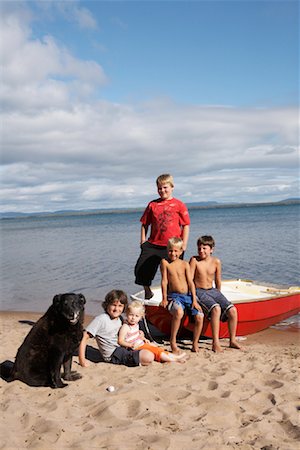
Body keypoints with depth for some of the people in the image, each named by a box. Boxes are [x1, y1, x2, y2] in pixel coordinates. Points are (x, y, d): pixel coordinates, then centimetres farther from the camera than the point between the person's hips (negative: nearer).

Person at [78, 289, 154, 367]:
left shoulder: (119, 320, 9)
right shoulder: (100, 319, -15)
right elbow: (84, 338, -17)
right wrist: (82, 360, -22)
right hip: (114, 354, -9)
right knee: (149, 357, -21)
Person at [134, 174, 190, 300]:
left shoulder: (179, 205, 1)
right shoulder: (152, 204, 7)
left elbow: (186, 225, 1)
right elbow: (144, 224, 13)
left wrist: (183, 246, -4)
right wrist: (143, 241, 5)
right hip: (153, 245, 3)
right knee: (141, 270, 0)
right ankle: (148, 293, 23)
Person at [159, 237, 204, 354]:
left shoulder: (185, 264, 7)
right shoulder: (165, 262, 2)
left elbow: (190, 282, 4)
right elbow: (164, 281, 0)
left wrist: (194, 300, -3)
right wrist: (164, 299, -6)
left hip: (188, 296, 3)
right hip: (174, 296, -3)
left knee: (199, 316, -17)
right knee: (179, 312, -36)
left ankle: (195, 344, 2)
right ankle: (173, 341, -19)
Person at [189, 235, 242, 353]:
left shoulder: (216, 262, 3)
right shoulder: (194, 260, -7)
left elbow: (218, 281, 13)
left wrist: (219, 296, 19)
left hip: (212, 291, 5)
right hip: (199, 292, -5)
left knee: (232, 310, -13)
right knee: (216, 309, -32)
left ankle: (232, 340, 2)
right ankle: (215, 343, -28)